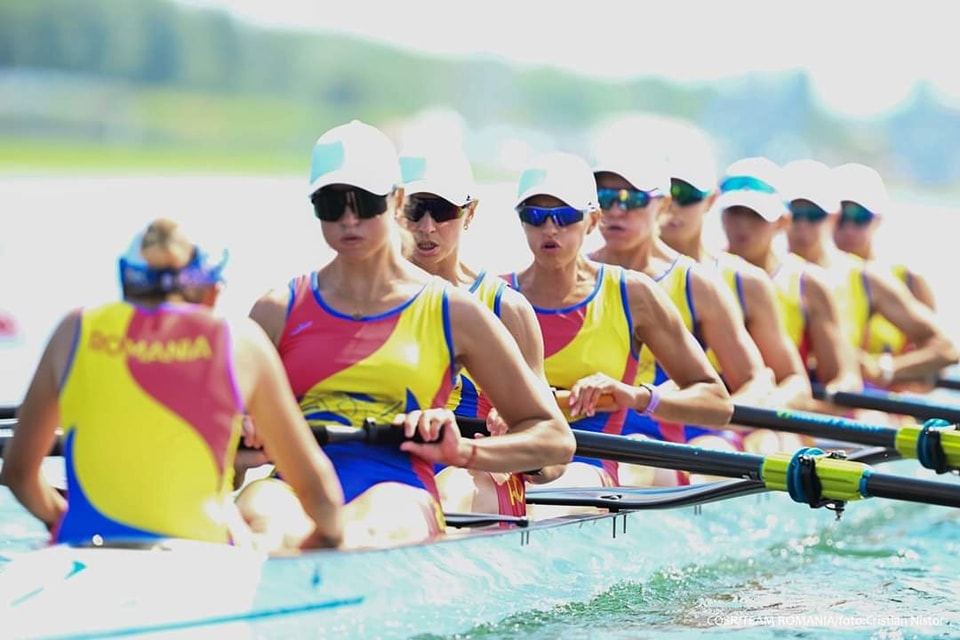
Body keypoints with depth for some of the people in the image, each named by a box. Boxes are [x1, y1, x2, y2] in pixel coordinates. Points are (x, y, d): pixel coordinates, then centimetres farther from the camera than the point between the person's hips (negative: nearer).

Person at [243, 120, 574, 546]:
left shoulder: (452, 313, 16)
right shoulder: (279, 311, 19)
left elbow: (555, 439, 17)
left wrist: (463, 452, -2)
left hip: (399, 492, -1)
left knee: (369, 526, -41)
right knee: (258, 509, -38)